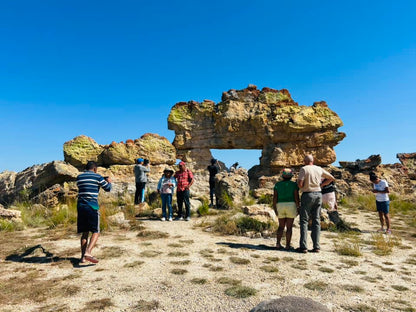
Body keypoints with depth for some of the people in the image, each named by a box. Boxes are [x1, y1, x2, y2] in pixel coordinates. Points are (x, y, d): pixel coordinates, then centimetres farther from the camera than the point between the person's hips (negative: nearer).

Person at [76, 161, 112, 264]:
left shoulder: (79, 177, 13)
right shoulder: (97, 177, -1)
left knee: (85, 232, 12)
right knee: (96, 232, 0)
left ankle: (83, 256, 12)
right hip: (92, 207, -5)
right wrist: (109, 182, 30)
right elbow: (108, 189, 9)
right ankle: (88, 252, -19)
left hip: (80, 206, 5)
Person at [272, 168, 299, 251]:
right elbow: (296, 197, -8)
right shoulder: (294, 184, -2)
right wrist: (298, 208, -1)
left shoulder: (277, 184, 3)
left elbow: (275, 197, -2)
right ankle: (288, 246, 4)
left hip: (280, 207, 2)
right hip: (291, 206, -2)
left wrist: (275, 209, 3)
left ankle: (278, 244, 1)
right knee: (289, 227, 4)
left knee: (281, 226, 12)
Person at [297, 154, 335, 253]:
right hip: (318, 194, 5)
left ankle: (303, 246, -5)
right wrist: (320, 185, 16)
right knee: (316, 221, 8)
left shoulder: (304, 169, -7)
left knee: (304, 220, 0)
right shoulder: (319, 169, 8)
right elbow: (331, 178, 18)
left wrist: (302, 188, 5)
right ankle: (316, 246, 8)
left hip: (307, 195, -4)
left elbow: (300, 183, -17)